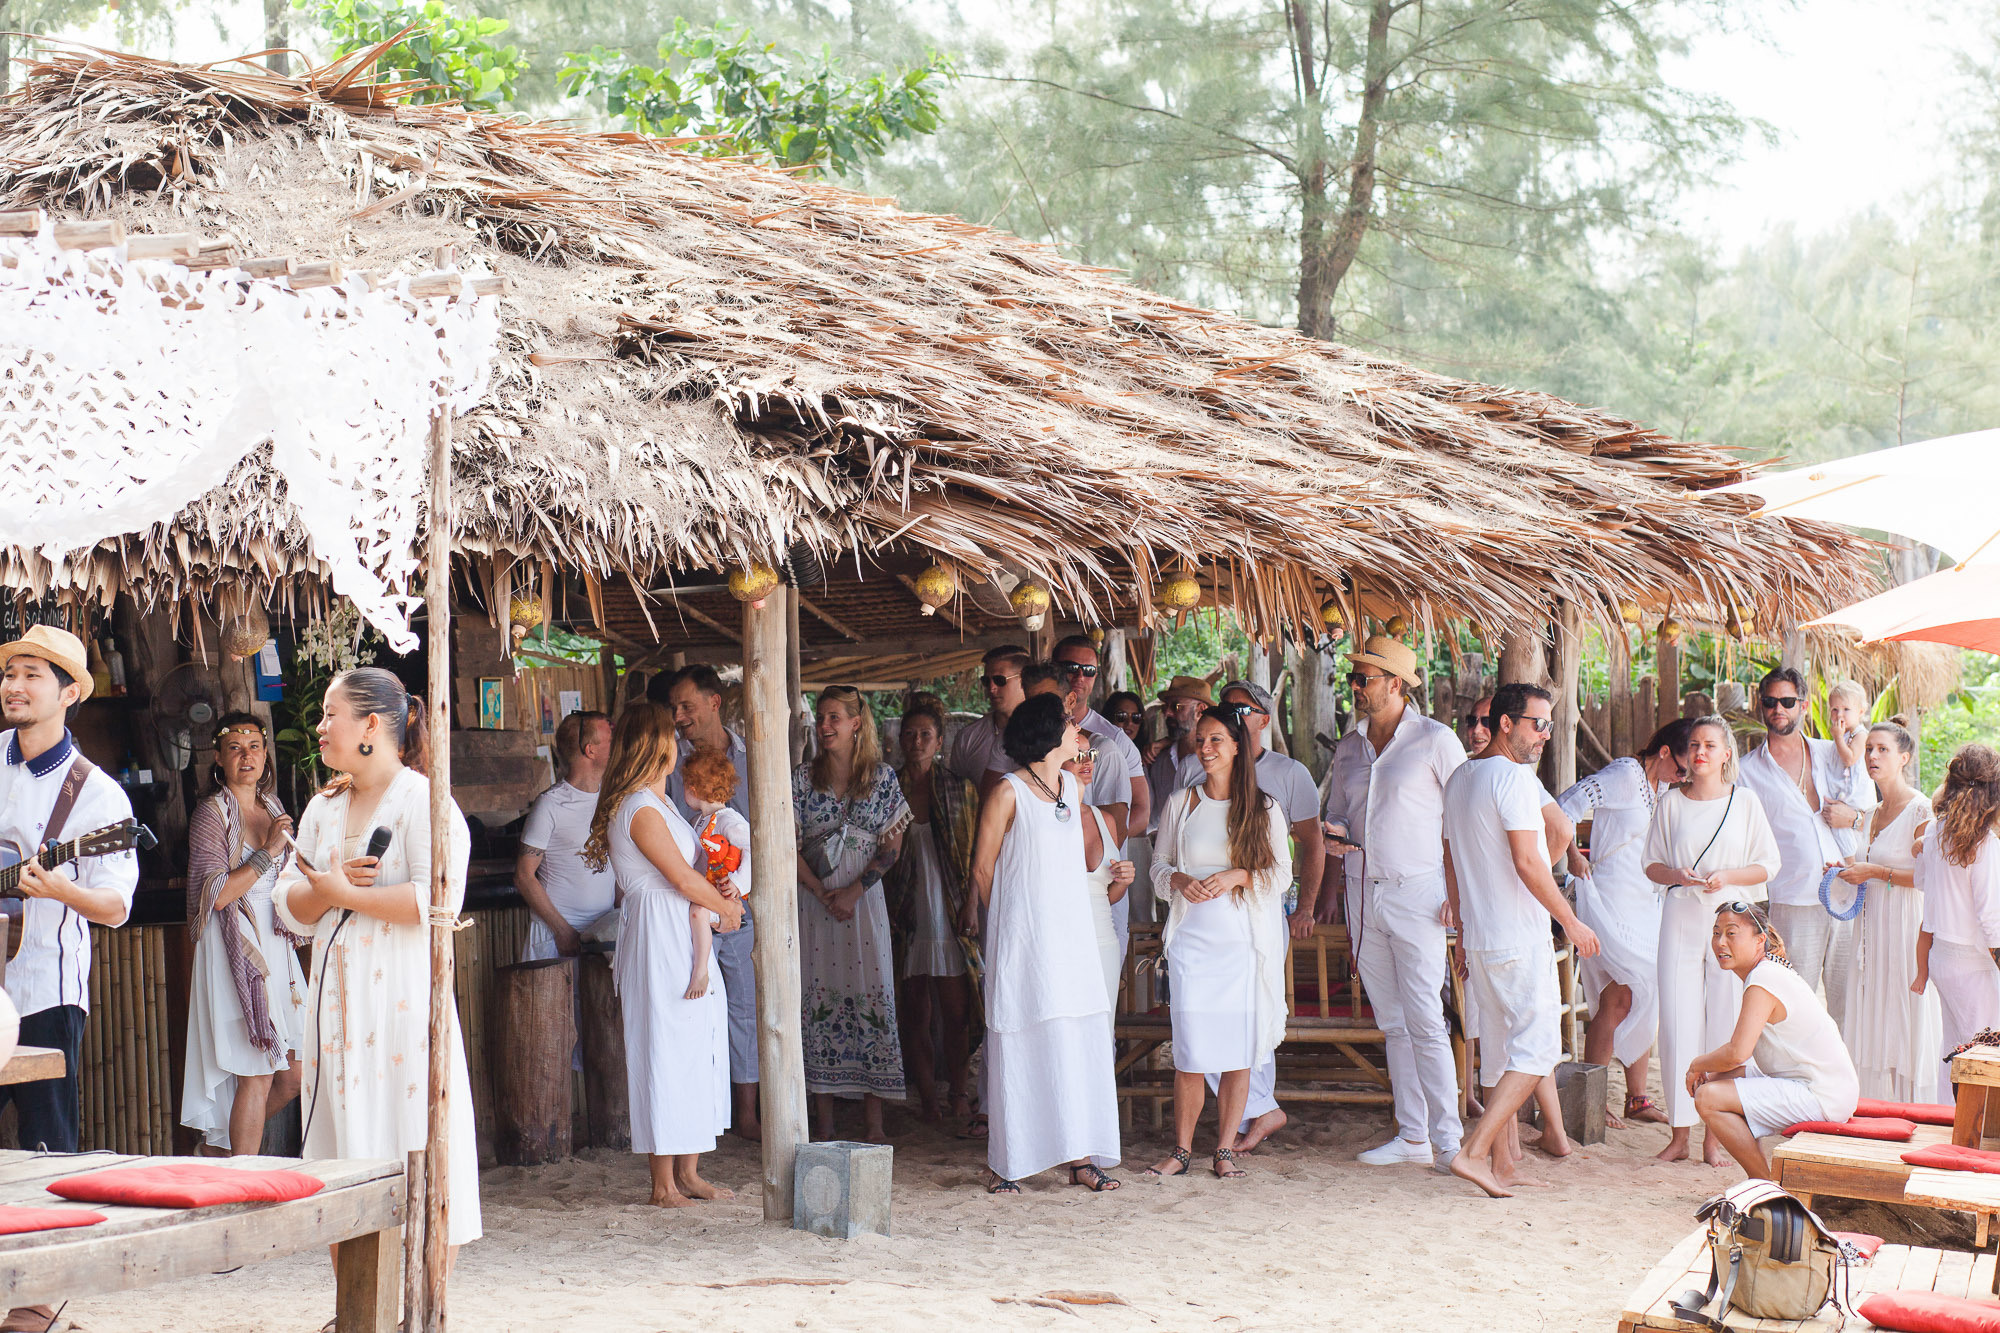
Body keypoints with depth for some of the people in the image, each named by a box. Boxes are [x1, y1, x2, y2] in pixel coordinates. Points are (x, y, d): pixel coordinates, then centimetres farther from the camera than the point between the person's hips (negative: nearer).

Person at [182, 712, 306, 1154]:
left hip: (277, 949, 7)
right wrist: (267, 852, -15)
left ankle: (228, 1137, 27)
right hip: (236, 951, -7)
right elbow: (216, 895, -16)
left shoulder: (272, 810, 16)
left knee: (291, 1077, 6)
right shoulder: (212, 814, -6)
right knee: (257, 1076, -9)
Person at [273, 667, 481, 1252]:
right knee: (341, 1166, 7)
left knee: (415, 1158, -6)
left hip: (404, 1002, -7)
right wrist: (326, 888, -8)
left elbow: (436, 900, -19)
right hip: (336, 1005, 7)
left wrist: (344, 893, -12)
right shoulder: (322, 809, 18)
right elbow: (290, 908, 13)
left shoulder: (423, 802, -6)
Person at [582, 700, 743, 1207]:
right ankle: (664, 1184, -2)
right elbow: (684, 879, -15)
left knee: (697, 1049, 10)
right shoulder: (640, 810, -15)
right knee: (667, 1055, -7)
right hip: (659, 941, -10)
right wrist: (725, 907, 1)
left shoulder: (656, 803, 17)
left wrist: (719, 896, 1)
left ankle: (688, 1173, 16)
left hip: (684, 939, 10)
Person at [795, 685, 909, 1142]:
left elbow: (891, 847, 1)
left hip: (865, 899, 0)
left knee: (872, 996, -3)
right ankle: (824, 1120, 4)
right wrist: (822, 893, -9)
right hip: (814, 900, 0)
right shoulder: (803, 778, 3)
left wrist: (854, 890, -10)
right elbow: (789, 845, 1)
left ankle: (873, 1119, 2)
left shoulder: (883, 778, 3)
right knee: (819, 997, -1)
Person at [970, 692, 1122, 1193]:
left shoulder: (1072, 786, 12)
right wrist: (1010, 920, 6)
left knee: (1082, 1041, 2)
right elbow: (982, 868, -3)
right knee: (1021, 1043, -4)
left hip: (1072, 931, 6)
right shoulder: (1008, 792, -8)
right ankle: (1005, 1165, 2)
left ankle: (1081, 1157, 6)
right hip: (1024, 936, -6)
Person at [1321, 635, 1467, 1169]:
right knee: (1392, 1022, 8)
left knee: (1425, 1022, -10)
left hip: (1417, 892, -6)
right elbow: (1335, 815, 24)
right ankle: (1412, 1135, 13)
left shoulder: (1435, 740, -4)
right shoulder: (1349, 747, 13)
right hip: (1363, 892, 6)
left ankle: (1448, 1137, -6)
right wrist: (1334, 838, 0)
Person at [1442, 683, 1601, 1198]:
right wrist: (1571, 921, -11)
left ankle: (1503, 1161, 15)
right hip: (1519, 938, -9)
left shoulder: (1460, 779, 15)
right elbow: (1528, 863, -19)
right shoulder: (1514, 777, -13)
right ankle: (1475, 1151, -12)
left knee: (1500, 1050, 13)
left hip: (1478, 938, 9)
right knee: (1538, 1047, -6)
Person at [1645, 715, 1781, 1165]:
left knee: (1724, 1026, -2)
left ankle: (1714, 1135, 5)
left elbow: (1767, 865, 4)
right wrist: (1677, 875, -9)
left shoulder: (1745, 801, 4)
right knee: (1678, 1022, -3)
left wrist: (1727, 877, -12)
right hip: (1681, 920, 1)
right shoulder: (1671, 802, 7)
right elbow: (1652, 864, 12)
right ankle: (1680, 1131, 4)